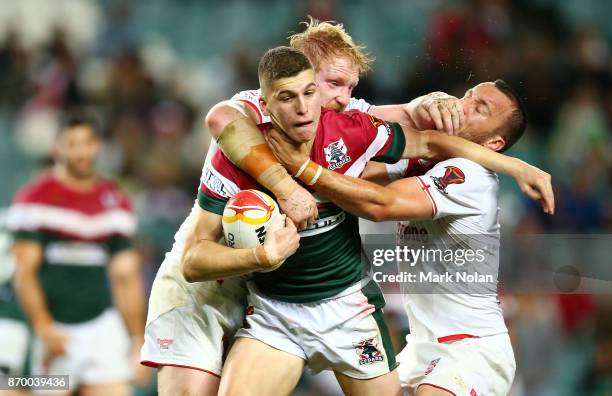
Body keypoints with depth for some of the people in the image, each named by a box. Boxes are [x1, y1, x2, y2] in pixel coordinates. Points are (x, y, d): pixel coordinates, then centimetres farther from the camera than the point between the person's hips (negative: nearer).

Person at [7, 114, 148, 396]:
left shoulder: (116, 203, 11)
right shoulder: (35, 200, -4)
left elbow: (126, 277, 15)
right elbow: (24, 272, -9)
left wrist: (138, 341, 12)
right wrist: (44, 329, -20)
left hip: (102, 327, 4)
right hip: (54, 328, -4)